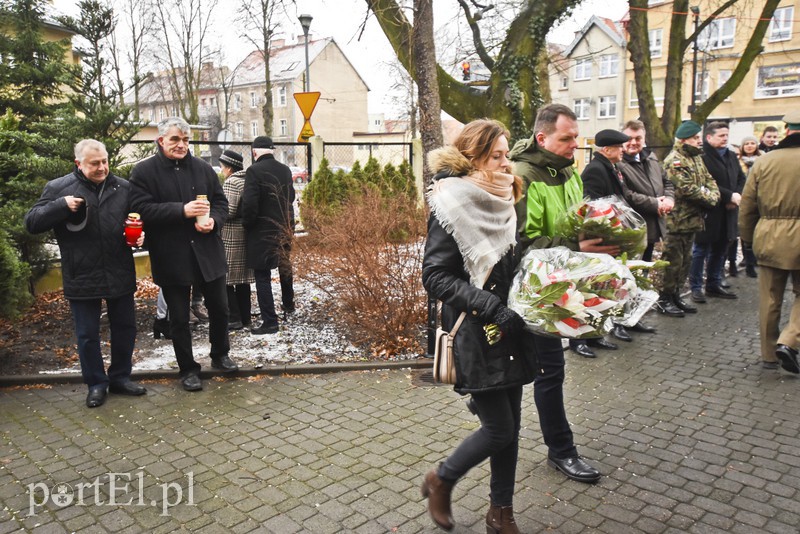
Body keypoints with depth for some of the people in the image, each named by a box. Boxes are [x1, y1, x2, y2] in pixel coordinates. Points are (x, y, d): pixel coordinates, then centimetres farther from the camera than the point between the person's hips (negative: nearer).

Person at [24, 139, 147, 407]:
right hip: (82, 277, -2)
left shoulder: (123, 187, 5)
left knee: (125, 328, 12)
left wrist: (140, 235, -5)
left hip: (119, 274, 3)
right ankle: (96, 384, 24)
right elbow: (32, 222, -3)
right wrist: (61, 205, -18)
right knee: (87, 334, 8)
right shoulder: (58, 188, -2)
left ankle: (120, 377, 30)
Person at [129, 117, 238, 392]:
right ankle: (188, 369, 25)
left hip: (207, 252, 3)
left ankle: (220, 354, 37)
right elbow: (142, 209, -14)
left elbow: (221, 201, 10)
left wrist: (214, 220, -12)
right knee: (179, 318, 9)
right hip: (171, 257, -3)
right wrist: (182, 210, -23)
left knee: (219, 308, 13)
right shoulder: (143, 171, -4)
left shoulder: (203, 168, 6)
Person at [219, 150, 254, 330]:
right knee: (242, 277, 13)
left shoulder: (231, 182, -14)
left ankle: (234, 319, 0)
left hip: (231, 236, -8)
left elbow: (228, 211, -20)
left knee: (225, 278, -1)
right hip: (245, 234, 8)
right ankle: (245, 318, 20)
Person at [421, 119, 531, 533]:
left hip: (508, 329, 7)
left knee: (511, 424, 12)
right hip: (475, 333, -7)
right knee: (499, 428, -1)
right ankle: (440, 480, 26)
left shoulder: (501, 200, 8)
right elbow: (436, 276, -19)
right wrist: (493, 309, -23)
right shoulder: (453, 204, -14)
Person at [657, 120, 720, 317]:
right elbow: (688, 189, -23)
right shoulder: (674, 161, -16)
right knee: (672, 261, -3)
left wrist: (713, 195, -7)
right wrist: (709, 197, -10)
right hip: (677, 219, -10)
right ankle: (664, 299, 7)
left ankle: (675, 295, 26)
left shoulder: (696, 158, 15)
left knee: (685, 260, 16)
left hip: (692, 219, 10)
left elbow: (709, 180, 14)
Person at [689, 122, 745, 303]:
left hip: (727, 212, 8)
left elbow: (741, 178, 16)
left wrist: (737, 196, -2)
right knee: (701, 250, 1)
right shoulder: (702, 157, -13)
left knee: (720, 250, 15)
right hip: (708, 212, -8)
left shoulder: (731, 156, 14)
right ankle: (696, 288, 10)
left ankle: (714, 285, 27)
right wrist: (729, 195, -18)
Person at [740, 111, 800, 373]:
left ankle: (768, 353, 19)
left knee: (769, 299, 11)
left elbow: (747, 204, 4)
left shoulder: (765, 161, 2)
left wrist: (748, 237, 15)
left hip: (769, 238, 3)